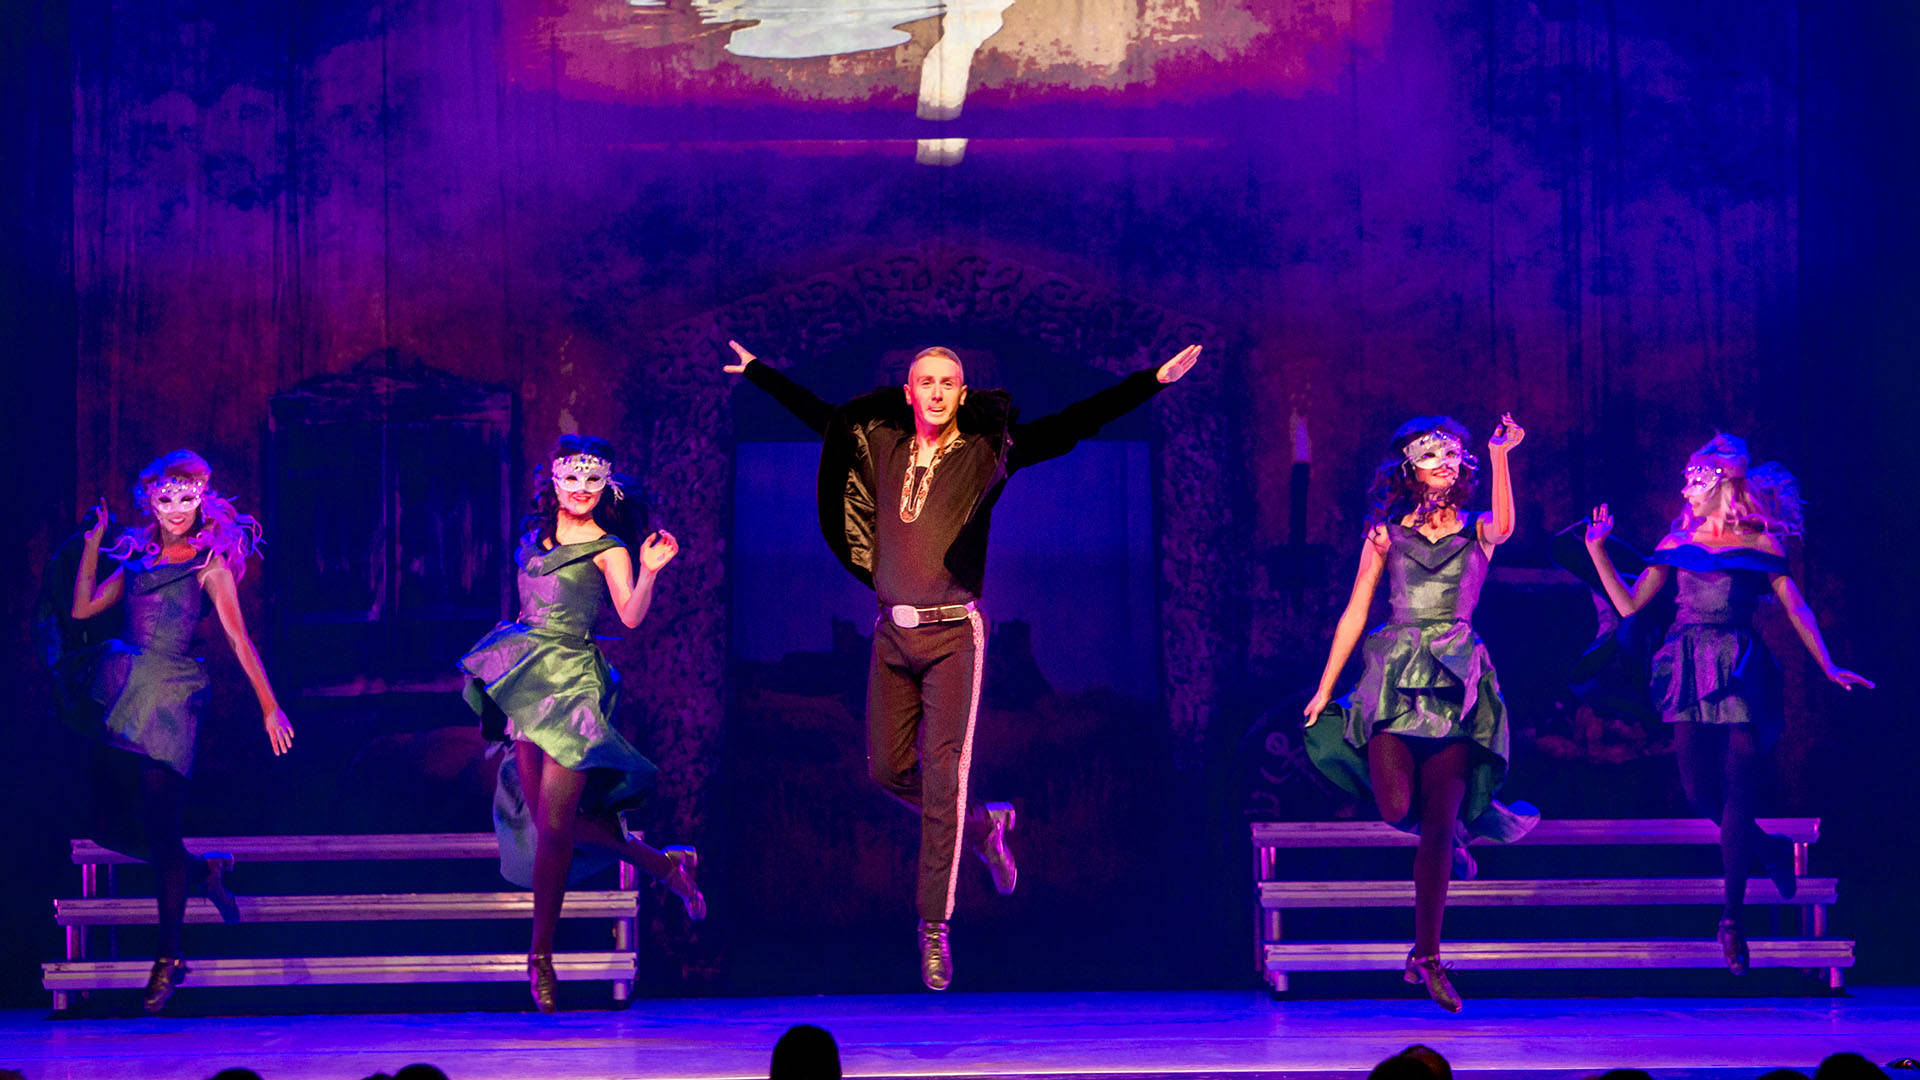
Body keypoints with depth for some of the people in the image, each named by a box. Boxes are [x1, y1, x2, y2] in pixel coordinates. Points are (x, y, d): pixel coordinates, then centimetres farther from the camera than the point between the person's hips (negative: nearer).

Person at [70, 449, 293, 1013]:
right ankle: (203, 870, 29)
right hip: (121, 693, 6)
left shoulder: (209, 564, -1)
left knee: (161, 828, -7)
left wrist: (269, 707, -9)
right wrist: (92, 542, 9)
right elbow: (83, 607, 12)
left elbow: (239, 639, -5)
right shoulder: (136, 557, 14)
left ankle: (169, 958, 2)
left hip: (171, 698, -6)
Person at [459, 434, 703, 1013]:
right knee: (544, 814, 4)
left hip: (573, 679, -6)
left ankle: (541, 955, 3)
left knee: (554, 824, -8)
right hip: (529, 677, 7)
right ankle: (665, 865, 21)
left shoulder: (608, 549, -3)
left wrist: (649, 572, -30)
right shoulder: (536, 535, 14)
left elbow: (631, 615, -16)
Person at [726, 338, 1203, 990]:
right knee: (887, 769, 4)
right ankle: (984, 827, 32)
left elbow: (1073, 423, -5)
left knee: (943, 778, -9)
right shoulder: (879, 445, 9)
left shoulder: (987, 451, -1)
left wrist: (1153, 380, -11)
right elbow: (816, 411, 23)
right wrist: (752, 370, 30)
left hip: (954, 634, -4)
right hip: (893, 634, 4)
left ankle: (935, 928, -5)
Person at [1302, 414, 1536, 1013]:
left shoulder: (1477, 531, 8)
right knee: (1395, 808, -16)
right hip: (1395, 674, 0)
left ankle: (1426, 956, -1)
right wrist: (1325, 689, 7)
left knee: (1436, 823, -8)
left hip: (1457, 680, 0)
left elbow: (1504, 525, -18)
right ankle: (1459, 827, 21)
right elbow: (1354, 614, 10)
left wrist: (1499, 455, -30)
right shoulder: (1386, 532, 9)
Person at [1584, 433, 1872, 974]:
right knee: (1700, 792, -1)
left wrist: (1828, 666, -6)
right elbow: (1629, 604, 11)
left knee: (1737, 792, -8)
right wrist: (1598, 550, 6)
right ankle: (1769, 851, 28)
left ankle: (1732, 918, -7)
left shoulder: (1760, 544, 3)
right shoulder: (1677, 542, 12)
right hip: (1692, 672, 4)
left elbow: (1796, 608, 1)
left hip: (1741, 674, -4)